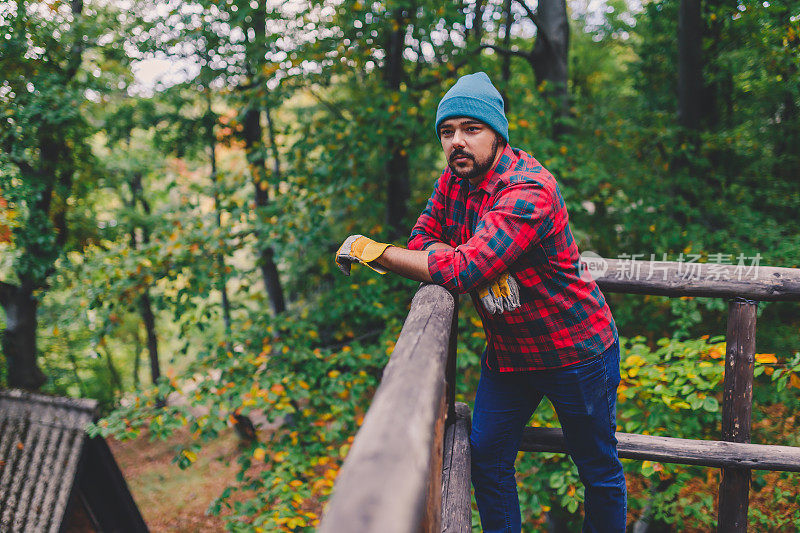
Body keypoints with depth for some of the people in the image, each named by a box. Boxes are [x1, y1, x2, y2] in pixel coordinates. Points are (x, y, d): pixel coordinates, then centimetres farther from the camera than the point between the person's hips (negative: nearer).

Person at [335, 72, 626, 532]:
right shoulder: (454, 179, -1)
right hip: (507, 353, 7)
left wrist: (373, 251, -25)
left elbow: (462, 270, -34)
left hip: (576, 353, -7)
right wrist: (468, 259, -18)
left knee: (599, 471, 9)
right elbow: (423, 240, 3)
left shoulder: (529, 191, -28)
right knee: (487, 460, 10)